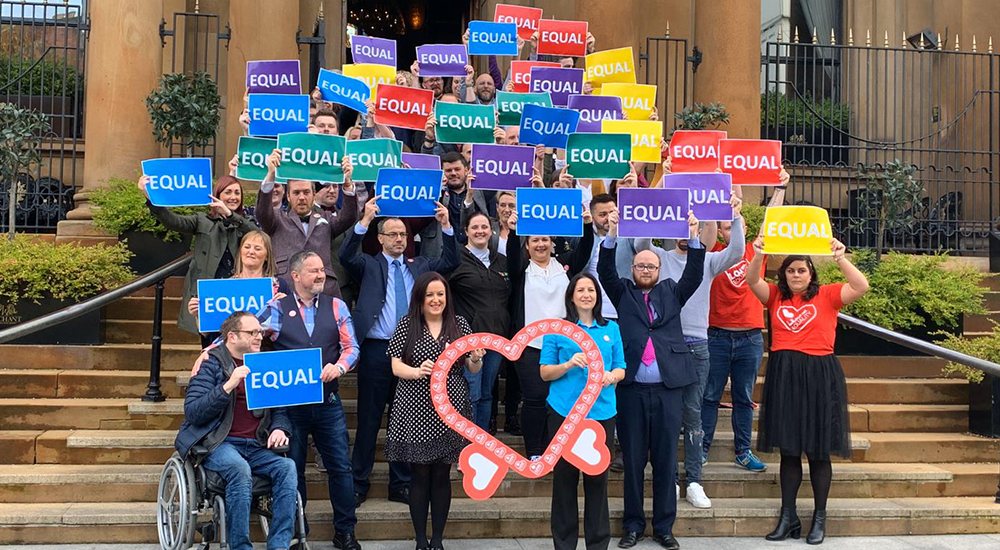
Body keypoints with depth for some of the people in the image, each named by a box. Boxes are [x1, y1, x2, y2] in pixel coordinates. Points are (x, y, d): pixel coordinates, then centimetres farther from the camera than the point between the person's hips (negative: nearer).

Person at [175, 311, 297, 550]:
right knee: (239, 468, -35)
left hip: (256, 447, 5)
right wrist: (229, 385, -20)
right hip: (218, 444, -4)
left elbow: (280, 408, 21)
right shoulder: (211, 364, 1)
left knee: (287, 466, -24)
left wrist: (280, 429, -3)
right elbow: (192, 412, -10)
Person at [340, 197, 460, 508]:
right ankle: (358, 483, 12)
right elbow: (346, 256, -13)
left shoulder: (419, 266, 15)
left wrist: (446, 226, -9)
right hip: (377, 350, -3)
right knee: (369, 419, 3)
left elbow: (451, 263, 3)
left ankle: (401, 484, 18)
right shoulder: (369, 265, 6)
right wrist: (365, 221, -24)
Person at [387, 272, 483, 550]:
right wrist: (417, 371, -22)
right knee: (419, 474, 5)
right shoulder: (407, 324, 0)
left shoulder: (459, 324, 5)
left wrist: (476, 359, -14)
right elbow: (396, 366, -2)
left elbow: (472, 368, 8)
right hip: (416, 410, -1)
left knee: (442, 475, 8)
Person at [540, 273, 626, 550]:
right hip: (565, 412, -2)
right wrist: (568, 365, -16)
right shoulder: (557, 329, 4)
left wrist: (611, 376, -11)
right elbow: (545, 372, 3)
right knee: (565, 477, 3)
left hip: (602, 412, 2)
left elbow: (621, 369, 12)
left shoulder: (611, 329, 12)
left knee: (598, 478, 4)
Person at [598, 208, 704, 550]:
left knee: (666, 459, 5)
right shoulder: (623, 293, 13)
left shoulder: (672, 292, 15)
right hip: (631, 387, 0)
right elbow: (605, 271, 0)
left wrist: (694, 239, -9)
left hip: (668, 387, 1)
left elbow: (694, 275, 3)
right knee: (633, 459, 4)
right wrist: (612, 236, -13)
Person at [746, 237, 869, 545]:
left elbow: (861, 287, -10)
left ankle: (820, 517, 15)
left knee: (818, 450, 3)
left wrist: (840, 258, -22)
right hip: (783, 375, 2)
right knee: (788, 449, 7)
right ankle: (788, 517, 14)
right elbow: (752, 281, -6)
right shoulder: (776, 297, 10)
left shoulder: (827, 295, 4)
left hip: (819, 375, -2)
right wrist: (758, 255, -24)